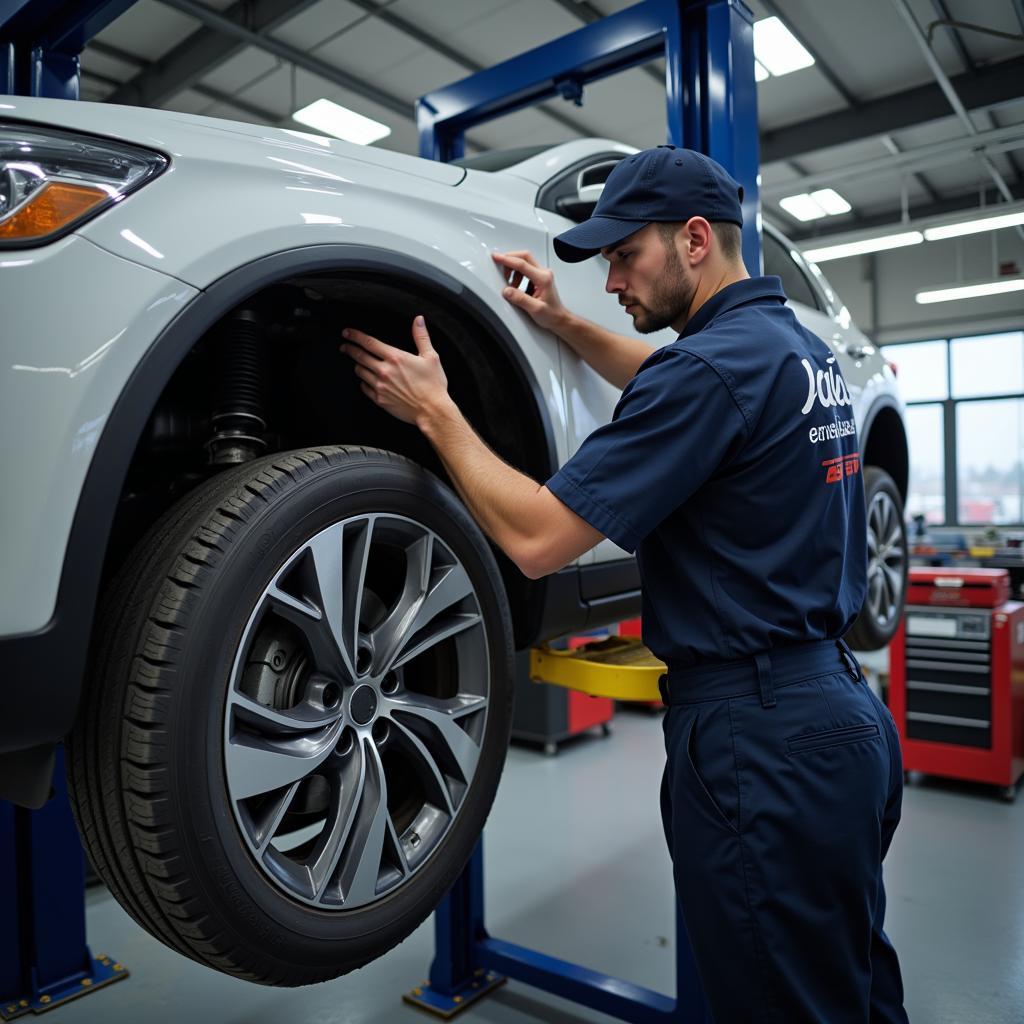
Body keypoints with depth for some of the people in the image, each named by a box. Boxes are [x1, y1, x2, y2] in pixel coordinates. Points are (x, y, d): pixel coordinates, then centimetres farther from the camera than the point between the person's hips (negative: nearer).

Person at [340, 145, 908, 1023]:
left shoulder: (714, 360, -19)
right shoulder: (801, 346, 11)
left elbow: (536, 539, -20)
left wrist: (434, 411, -8)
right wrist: (562, 323, 22)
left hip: (757, 736, -10)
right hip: (845, 709, 10)